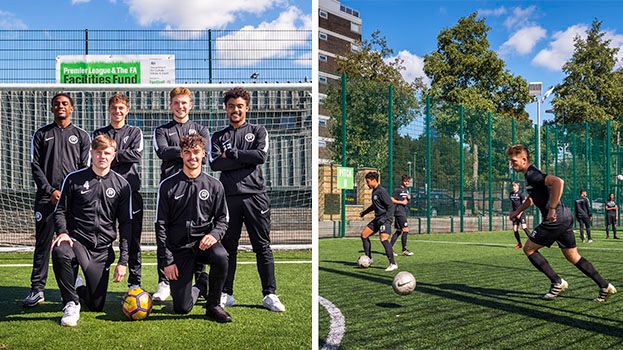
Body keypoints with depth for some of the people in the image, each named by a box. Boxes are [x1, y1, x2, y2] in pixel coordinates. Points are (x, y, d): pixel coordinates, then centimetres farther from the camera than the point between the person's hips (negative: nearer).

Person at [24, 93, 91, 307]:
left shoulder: (81, 136, 13)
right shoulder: (42, 134, 14)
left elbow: (85, 169, 7)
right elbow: (35, 166, 6)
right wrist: (51, 191, -6)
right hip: (46, 197, 0)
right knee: (42, 243, -2)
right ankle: (37, 289, 2)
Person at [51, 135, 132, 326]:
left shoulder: (122, 185, 2)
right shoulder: (74, 179, 0)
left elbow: (126, 224, 4)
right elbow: (60, 211, 6)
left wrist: (123, 261, -2)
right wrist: (62, 232, -16)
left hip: (103, 249, 1)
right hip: (76, 240, -1)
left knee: (96, 306, 4)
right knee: (60, 252, -39)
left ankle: (77, 287, 40)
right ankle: (72, 302, -15)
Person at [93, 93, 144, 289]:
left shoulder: (135, 132, 13)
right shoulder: (100, 134, 15)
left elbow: (137, 155, -5)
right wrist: (123, 156, -12)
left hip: (131, 190, 0)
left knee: (132, 238, 2)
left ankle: (134, 281, 9)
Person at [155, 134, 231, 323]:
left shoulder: (214, 186, 3)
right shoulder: (168, 186, -1)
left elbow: (222, 219, 7)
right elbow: (161, 225, 0)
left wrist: (214, 234, -16)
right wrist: (167, 260, -6)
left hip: (204, 242, 1)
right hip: (178, 247, -1)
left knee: (221, 256, -36)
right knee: (182, 308, -7)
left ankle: (213, 305, -10)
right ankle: (200, 286, 30)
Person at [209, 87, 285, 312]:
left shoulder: (258, 131, 12)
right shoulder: (219, 136, 15)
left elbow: (261, 155, -7)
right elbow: (215, 163, -2)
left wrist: (231, 153, -4)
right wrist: (245, 159, -7)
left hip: (255, 195, -1)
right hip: (229, 197, 2)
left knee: (262, 247, 0)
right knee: (228, 247, 6)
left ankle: (270, 295, 5)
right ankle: (226, 294, 14)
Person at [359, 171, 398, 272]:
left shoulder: (381, 191, -15)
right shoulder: (374, 191, 14)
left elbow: (391, 206, -17)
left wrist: (385, 218, -23)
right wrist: (364, 212, 38)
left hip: (385, 219, -10)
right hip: (378, 218, 10)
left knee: (383, 238, -23)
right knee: (364, 234, 10)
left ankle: (393, 264, -20)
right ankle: (368, 258, 20)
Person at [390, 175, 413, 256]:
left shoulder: (406, 189, 17)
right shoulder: (398, 189, -9)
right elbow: (391, 200, -13)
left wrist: (409, 198, 6)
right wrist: (401, 202, -14)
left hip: (403, 212, 9)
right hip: (399, 212, -9)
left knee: (399, 231, 9)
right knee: (405, 230, -11)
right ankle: (404, 249, -6)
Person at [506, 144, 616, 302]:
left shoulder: (532, 174, -15)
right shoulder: (530, 175, 18)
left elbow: (558, 182, -31)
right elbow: (532, 198, 36)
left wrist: (552, 209, -29)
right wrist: (517, 211, 26)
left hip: (555, 219, -10)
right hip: (564, 218, 10)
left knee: (528, 248, 1)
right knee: (573, 256, 15)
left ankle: (557, 283, 4)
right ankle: (605, 286, 18)